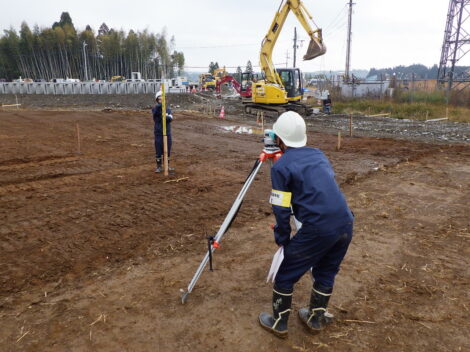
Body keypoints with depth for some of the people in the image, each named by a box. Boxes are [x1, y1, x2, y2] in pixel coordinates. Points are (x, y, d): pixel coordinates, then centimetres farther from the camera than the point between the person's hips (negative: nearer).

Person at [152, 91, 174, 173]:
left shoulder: (168, 110, 7)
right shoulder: (155, 109, -2)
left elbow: (170, 119, -10)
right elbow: (156, 111, -27)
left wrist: (165, 116, -30)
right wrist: (161, 104, -44)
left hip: (167, 133, 3)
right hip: (158, 134, -3)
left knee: (167, 150, 8)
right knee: (158, 150, 2)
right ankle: (159, 167, 14)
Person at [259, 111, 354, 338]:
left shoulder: (281, 166, -4)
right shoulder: (319, 155, 15)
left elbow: (281, 210, -4)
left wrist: (281, 239, 9)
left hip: (317, 229, -7)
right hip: (345, 224, 7)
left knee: (286, 275, 14)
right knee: (326, 272, 26)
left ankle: (279, 322, 29)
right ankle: (316, 318, 41)